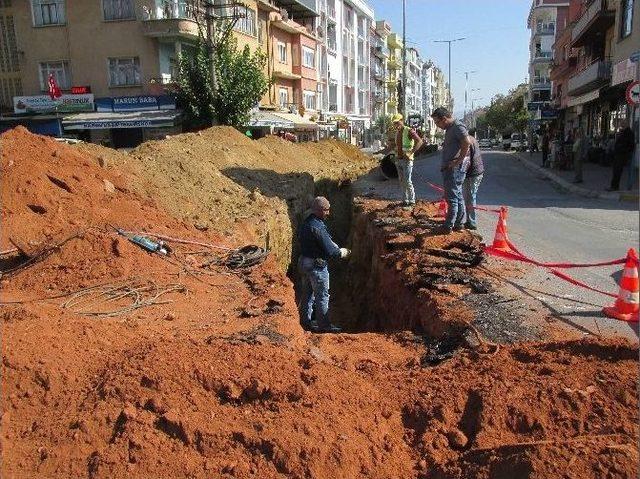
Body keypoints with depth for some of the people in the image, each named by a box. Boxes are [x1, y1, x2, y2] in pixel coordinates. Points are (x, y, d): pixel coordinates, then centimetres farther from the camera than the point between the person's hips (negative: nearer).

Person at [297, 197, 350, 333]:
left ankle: (306, 322, 27)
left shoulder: (305, 223, 7)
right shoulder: (317, 227, -24)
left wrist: (337, 248, 10)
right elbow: (329, 251, -23)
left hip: (304, 262, 9)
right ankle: (324, 325, 13)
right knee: (322, 296, 4)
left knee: (307, 294, 17)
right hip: (316, 265, -9)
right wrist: (341, 253, -5)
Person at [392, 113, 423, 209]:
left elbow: (419, 141, -23)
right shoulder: (397, 132, 12)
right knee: (401, 181, 10)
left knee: (407, 181, -9)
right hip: (398, 160, 8)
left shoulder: (409, 131, -12)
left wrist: (410, 153, -25)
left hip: (406, 160, -8)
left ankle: (411, 201, 0)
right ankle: (405, 201, 18)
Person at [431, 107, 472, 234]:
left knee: (452, 197, -6)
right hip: (449, 167, 10)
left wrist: (459, 160, -23)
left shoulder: (458, 127, -14)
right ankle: (459, 223, 24)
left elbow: (467, 142, -28)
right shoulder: (449, 129, 17)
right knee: (457, 196, 15)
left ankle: (448, 226, -2)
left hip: (455, 168, -10)